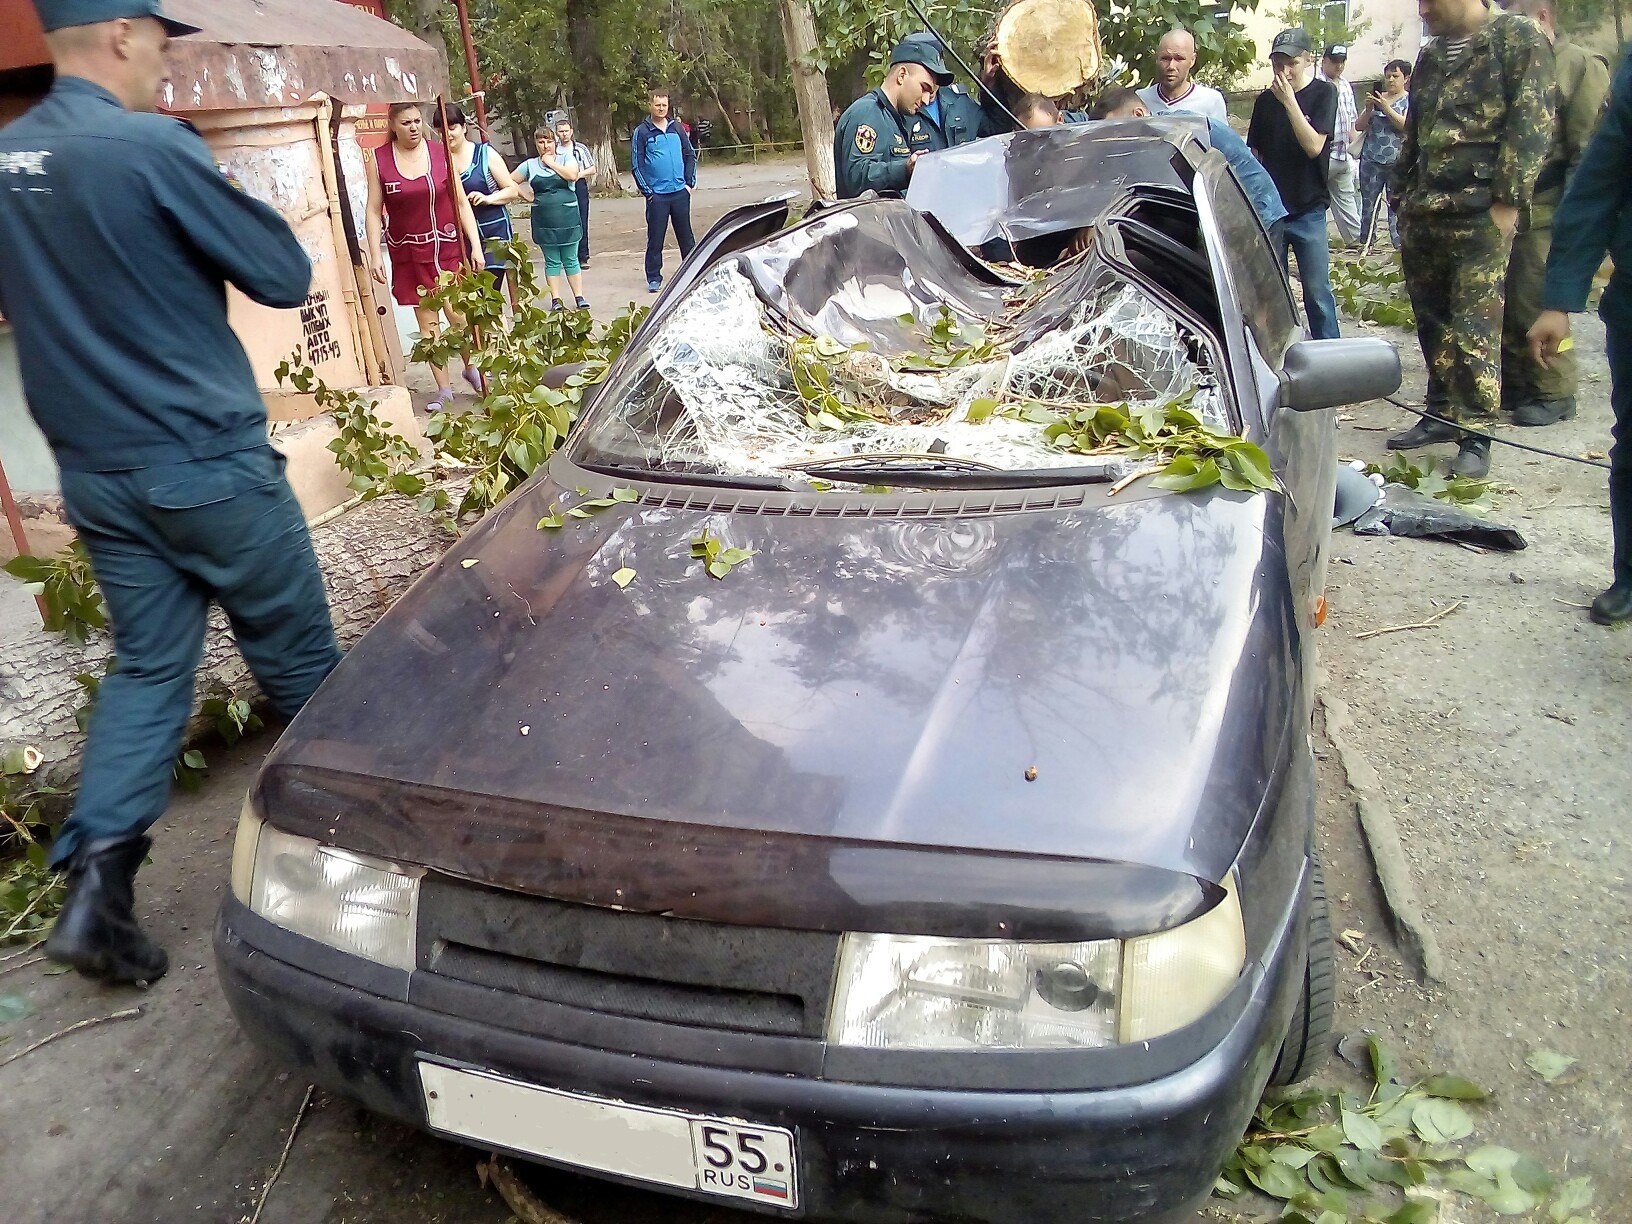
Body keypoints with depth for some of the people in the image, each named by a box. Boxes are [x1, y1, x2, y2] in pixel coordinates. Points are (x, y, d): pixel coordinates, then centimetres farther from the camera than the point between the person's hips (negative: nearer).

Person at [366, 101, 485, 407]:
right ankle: (443, 388, 12)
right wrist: (375, 256, -7)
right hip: (408, 253, 1)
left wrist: (476, 245, -4)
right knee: (426, 321, 4)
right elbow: (374, 211, -1)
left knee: (457, 313, -5)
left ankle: (471, 366, 22)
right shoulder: (379, 160, -2)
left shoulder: (440, 153, -1)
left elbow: (461, 202, 2)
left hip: (448, 247, -1)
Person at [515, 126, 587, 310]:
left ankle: (579, 297, 9)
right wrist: (528, 196, 0)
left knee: (571, 260, 4)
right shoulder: (530, 165, 7)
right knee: (552, 262, 5)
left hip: (567, 218, -1)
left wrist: (551, 163, -9)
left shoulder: (565, 160, 3)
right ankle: (556, 300, 8)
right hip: (544, 222, 1)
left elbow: (573, 175, -18)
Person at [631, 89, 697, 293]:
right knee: (655, 238, 1)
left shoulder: (677, 129, 9)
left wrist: (690, 182, 4)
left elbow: (690, 155, 13)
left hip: (680, 192, 3)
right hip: (657, 194, -3)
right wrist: (647, 191, -7)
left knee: (686, 235, 10)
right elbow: (636, 165, -2)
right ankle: (653, 278, 9)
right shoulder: (642, 132, -1)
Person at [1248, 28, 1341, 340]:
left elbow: (1314, 146, -14)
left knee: (1317, 290, -4)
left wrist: (1289, 102, -17)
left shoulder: (1323, 93, -3)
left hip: (1308, 210, -4)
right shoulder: (1265, 100, 8)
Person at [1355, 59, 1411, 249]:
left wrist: (1386, 108, -18)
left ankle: (1400, 246, -9)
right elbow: (1359, 126, 11)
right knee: (1368, 205, 4)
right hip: (1371, 161, 4)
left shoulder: (1410, 100, 4)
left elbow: (1406, 126, -11)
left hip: (1397, 163, -4)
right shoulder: (1377, 97, 15)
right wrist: (1369, 110, -6)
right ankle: (1365, 245, 9)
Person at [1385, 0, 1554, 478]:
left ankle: (1476, 434, -4)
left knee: (1474, 325, -9)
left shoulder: (1518, 39, -1)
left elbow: (1532, 124, -8)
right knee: (1431, 318, 10)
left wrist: (1507, 200, -15)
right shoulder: (1429, 56, 18)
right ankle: (1443, 414, 22)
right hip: (1422, 213, 7)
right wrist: (1400, 192, 19)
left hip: (1480, 211, -7)